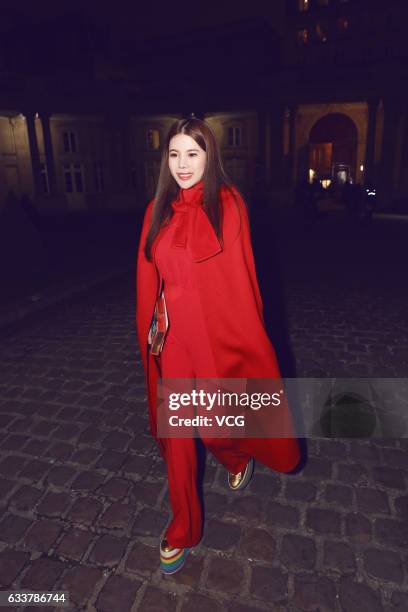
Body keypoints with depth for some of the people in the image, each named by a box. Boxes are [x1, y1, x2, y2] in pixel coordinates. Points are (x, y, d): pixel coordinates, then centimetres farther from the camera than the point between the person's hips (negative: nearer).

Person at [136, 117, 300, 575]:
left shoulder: (228, 204, -5)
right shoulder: (158, 210, 6)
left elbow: (242, 274, -7)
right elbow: (147, 280, 7)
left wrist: (248, 338, -8)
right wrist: (148, 334, 6)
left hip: (219, 334, -3)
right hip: (172, 336, 4)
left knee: (216, 426, 9)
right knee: (176, 434, 11)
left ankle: (238, 459, 50)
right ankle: (183, 530, 34)